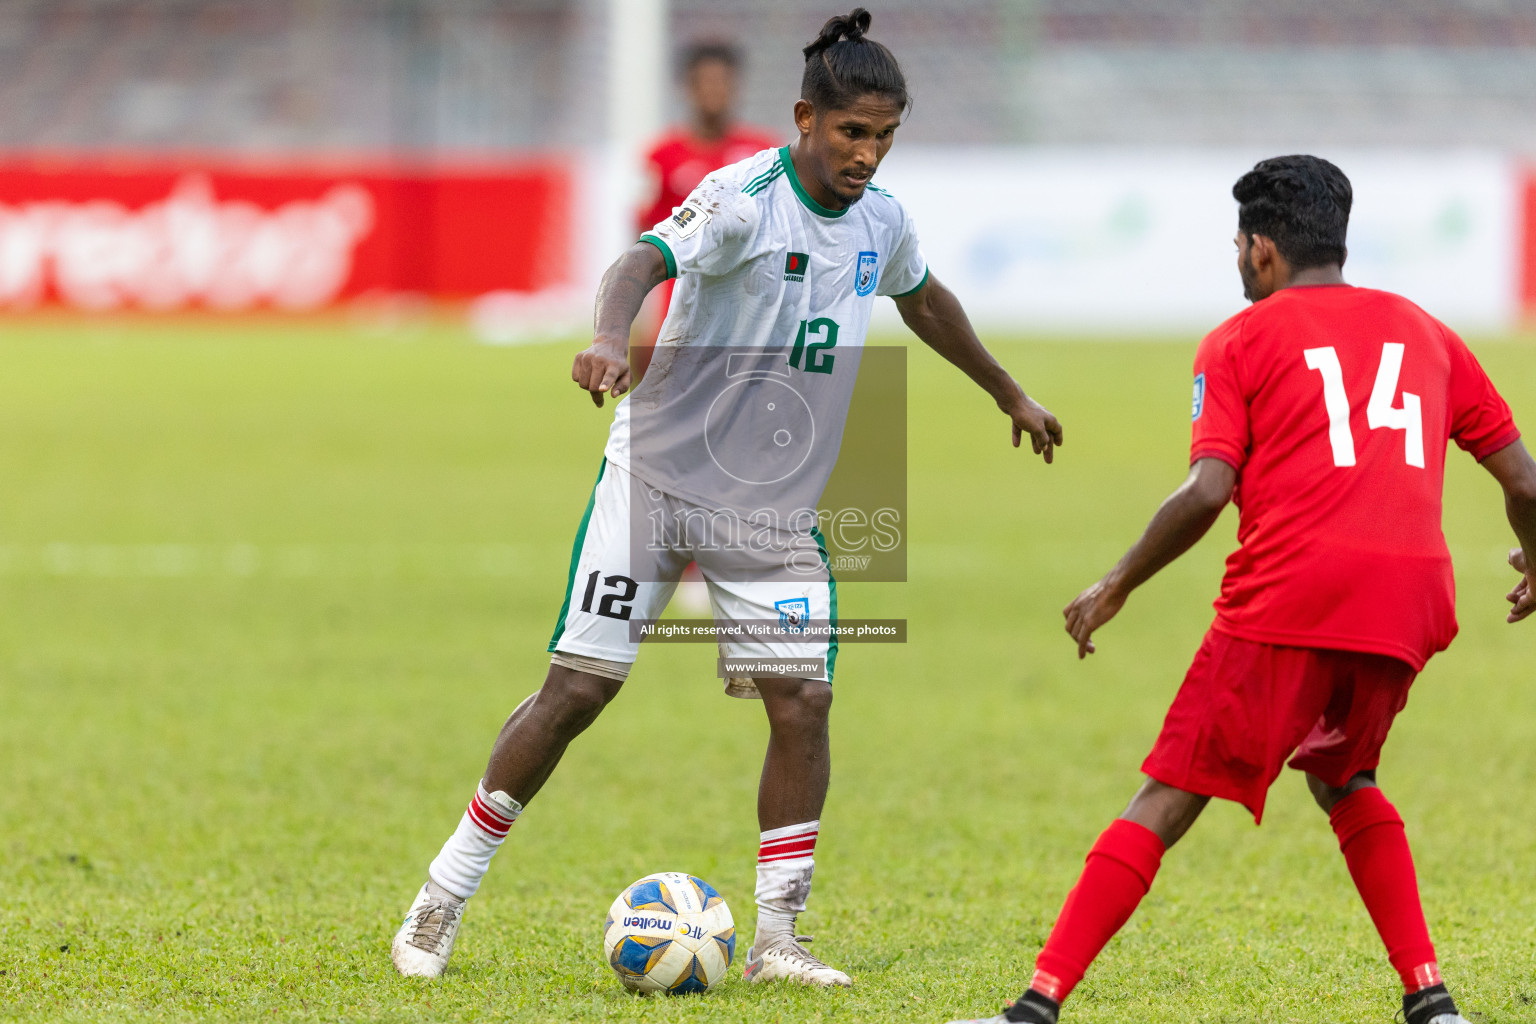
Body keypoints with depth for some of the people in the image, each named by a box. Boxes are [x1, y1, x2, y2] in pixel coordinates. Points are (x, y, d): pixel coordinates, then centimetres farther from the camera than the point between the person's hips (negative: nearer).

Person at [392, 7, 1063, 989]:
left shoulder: (882, 222, 2)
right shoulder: (746, 198, -18)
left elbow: (927, 300, 25)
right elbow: (649, 259, -36)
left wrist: (1012, 396, 36)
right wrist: (612, 334, -58)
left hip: (778, 505, 5)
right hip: (659, 476, -5)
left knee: (804, 698, -7)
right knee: (579, 686, -7)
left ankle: (777, 938, 2)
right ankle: (444, 897, 6)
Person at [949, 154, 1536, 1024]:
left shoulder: (1243, 341, 9)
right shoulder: (1424, 331, 21)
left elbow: (1207, 491, -5)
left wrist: (1117, 586, 7)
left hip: (1289, 594, -4)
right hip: (1410, 607, 4)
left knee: (1167, 800, -2)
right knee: (1343, 780, 28)